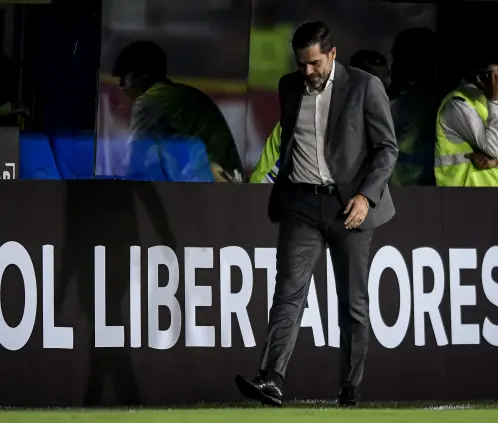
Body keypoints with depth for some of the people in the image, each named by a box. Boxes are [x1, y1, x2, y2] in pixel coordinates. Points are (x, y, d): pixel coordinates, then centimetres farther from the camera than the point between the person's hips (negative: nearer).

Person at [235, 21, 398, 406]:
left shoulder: (364, 86, -3)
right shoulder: (289, 86, 10)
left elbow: (387, 147, -2)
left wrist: (366, 195, -13)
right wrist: (280, 193, 16)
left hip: (349, 204, -2)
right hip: (301, 202, 3)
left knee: (353, 302, 3)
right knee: (289, 290, -11)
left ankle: (351, 390, 9)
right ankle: (271, 379, -21)